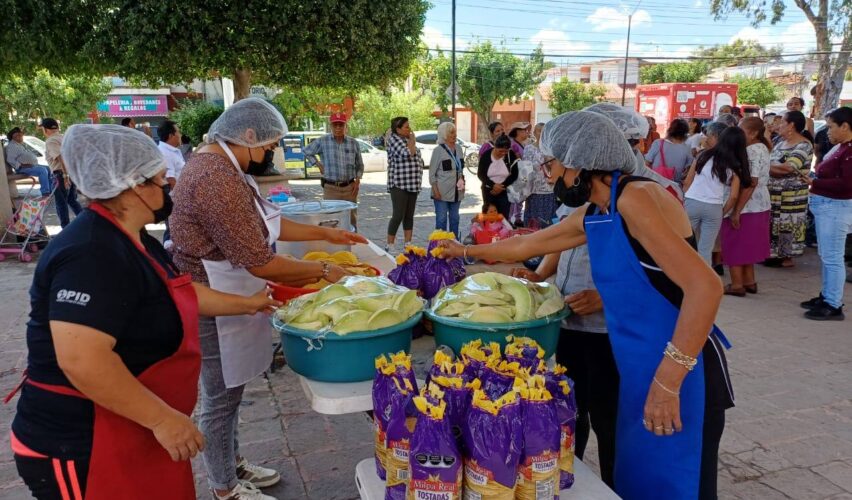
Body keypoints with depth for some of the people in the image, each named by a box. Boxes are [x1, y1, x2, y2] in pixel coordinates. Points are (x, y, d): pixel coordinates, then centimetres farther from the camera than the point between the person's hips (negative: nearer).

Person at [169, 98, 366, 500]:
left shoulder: (222, 166, 8)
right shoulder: (218, 180, -27)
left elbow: (266, 223, 15)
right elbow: (260, 263, -28)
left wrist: (326, 234, 13)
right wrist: (323, 271, -16)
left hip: (226, 299, 10)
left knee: (228, 393, 22)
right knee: (220, 398, 7)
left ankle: (233, 464, 41)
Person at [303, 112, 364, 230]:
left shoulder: (353, 143, 5)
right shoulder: (322, 141, -2)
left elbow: (359, 165, 14)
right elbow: (307, 152, 13)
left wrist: (357, 180, 2)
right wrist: (318, 165, 4)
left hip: (350, 187, 2)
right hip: (331, 188, -2)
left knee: (351, 219, 9)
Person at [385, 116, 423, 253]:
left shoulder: (407, 139, 17)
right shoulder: (394, 139, -8)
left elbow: (416, 158, 26)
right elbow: (408, 153, -21)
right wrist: (412, 140, -7)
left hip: (412, 184, 8)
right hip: (399, 185, -8)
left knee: (409, 216, 10)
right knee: (398, 216, -8)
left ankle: (408, 244, 16)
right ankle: (389, 246, 0)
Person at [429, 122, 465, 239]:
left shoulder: (459, 148, 9)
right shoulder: (438, 150, -8)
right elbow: (432, 173, -8)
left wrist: (461, 179, 6)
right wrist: (435, 190, -13)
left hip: (456, 191, 6)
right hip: (442, 192, -6)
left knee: (454, 218, 13)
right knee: (441, 219, -2)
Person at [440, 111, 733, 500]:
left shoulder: (635, 198, -19)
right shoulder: (590, 216, 8)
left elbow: (705, 285, -27)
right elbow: (526, 245, 23)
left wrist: (668, 381, -27)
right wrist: (466, 252, 33)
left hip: (680, 373, -8)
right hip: (639, 370, 8)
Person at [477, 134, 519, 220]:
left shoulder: (511, 155, -8)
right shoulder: (486, 156, -9)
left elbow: (514, 175, -4)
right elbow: (480, 174, -5)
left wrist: (502, 186, -15)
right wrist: (493, 185, -20)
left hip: (504, 191, 0)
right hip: (488, 190, 0)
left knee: (504, 217, -4)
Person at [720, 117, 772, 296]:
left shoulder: (751, 151, -18)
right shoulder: (761, 148, 13)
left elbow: (750, 183, -24)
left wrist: (736, 211, -23)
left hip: (746, 206, -10)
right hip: (758, 205, 10)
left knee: (735, 244, 0)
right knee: (746, 244, 17)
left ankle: (737, 285, 5)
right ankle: (749, 282, 24)